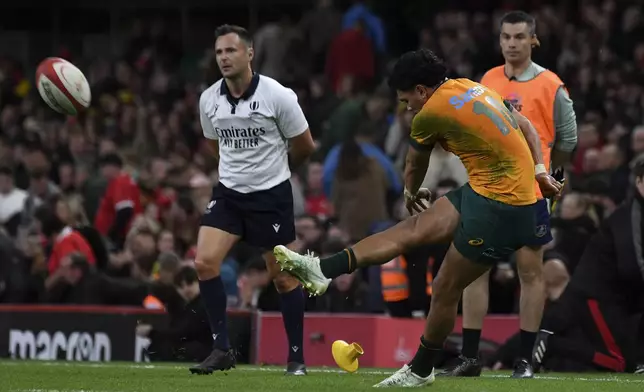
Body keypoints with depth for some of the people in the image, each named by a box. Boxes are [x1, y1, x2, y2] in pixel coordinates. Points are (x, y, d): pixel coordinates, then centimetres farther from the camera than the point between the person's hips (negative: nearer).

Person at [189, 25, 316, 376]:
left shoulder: (278, 96, -14)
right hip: (228, 192, 4)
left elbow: (304, 146, -1)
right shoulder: (209, 100, -2)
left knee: (283, 277, 3)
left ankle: (296, 357, 16)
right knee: (205, 262, -13)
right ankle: (222, 349, -4)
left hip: (272, 194, -3)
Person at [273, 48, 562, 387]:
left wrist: (411, 193, 29)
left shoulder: (431, 113, -11)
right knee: (414, 229, 1)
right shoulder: (473, 88, 11)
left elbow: (415, 166, 9)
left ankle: (421, 371, 13)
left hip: (500, 209, -9)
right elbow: (526, 126, 16)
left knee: (445, 289, 1)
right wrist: (539, 171, 15)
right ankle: (323, 270, -7)